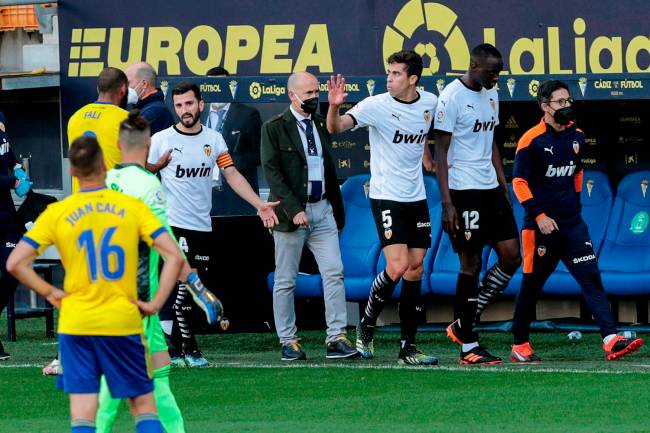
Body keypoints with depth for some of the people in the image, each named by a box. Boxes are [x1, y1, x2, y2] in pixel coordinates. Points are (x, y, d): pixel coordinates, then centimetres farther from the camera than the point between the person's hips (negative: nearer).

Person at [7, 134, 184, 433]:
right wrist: (155, 304, -3)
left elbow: (15, 263, -7)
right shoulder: (132, 207, -2)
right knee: (144, 407, 10)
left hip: (76, 322, 0)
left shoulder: (56, 213, -2)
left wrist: (49, 292, 4)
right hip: (123, 322, 0)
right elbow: (174, 257, -9)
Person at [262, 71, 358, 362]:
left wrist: (338, 211, 16)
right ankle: (288, 341, 9)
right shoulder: (274, 129, -3)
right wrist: (294, 210, -18)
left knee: (334, 273, -5)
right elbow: (272, 173, -10)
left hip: (322, 209, 5)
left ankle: (336, 338, -7)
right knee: (286, 281, 2)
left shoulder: (321, 125, 14)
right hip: (291, 212, -5)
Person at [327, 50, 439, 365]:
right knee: (397, 266, -16)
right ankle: (366, 325, 8)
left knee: (415, 269, 3)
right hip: (386, 197, -5)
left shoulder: (430, 103, 3)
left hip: (417, 198, 5)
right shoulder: (376, 105, -12)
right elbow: (336, 127, -22)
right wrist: (334, 107, -41)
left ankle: (407, 346, 9)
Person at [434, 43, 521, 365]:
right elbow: (441, 152, -12)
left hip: (490, 188, 8)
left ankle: (465, 324, 13)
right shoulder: (452, 97, -11)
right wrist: (446, 203, -17)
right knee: (470, 264, -4)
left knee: (511, 257, 2)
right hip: (464, 190, -8)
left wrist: (504, 188, 17)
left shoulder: (491, 95, 13)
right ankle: (468, 346, 3)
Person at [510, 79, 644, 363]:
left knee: (591, 277, -8)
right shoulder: (531, 140, -9)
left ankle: (611, 340, -17)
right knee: (532, 284, 5)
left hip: (572, 224, 5)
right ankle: (520, 346, 18)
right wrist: (539, 216, -17)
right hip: (541, 225, -5)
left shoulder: (576, 137, 9)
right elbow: (519, 182, -10)